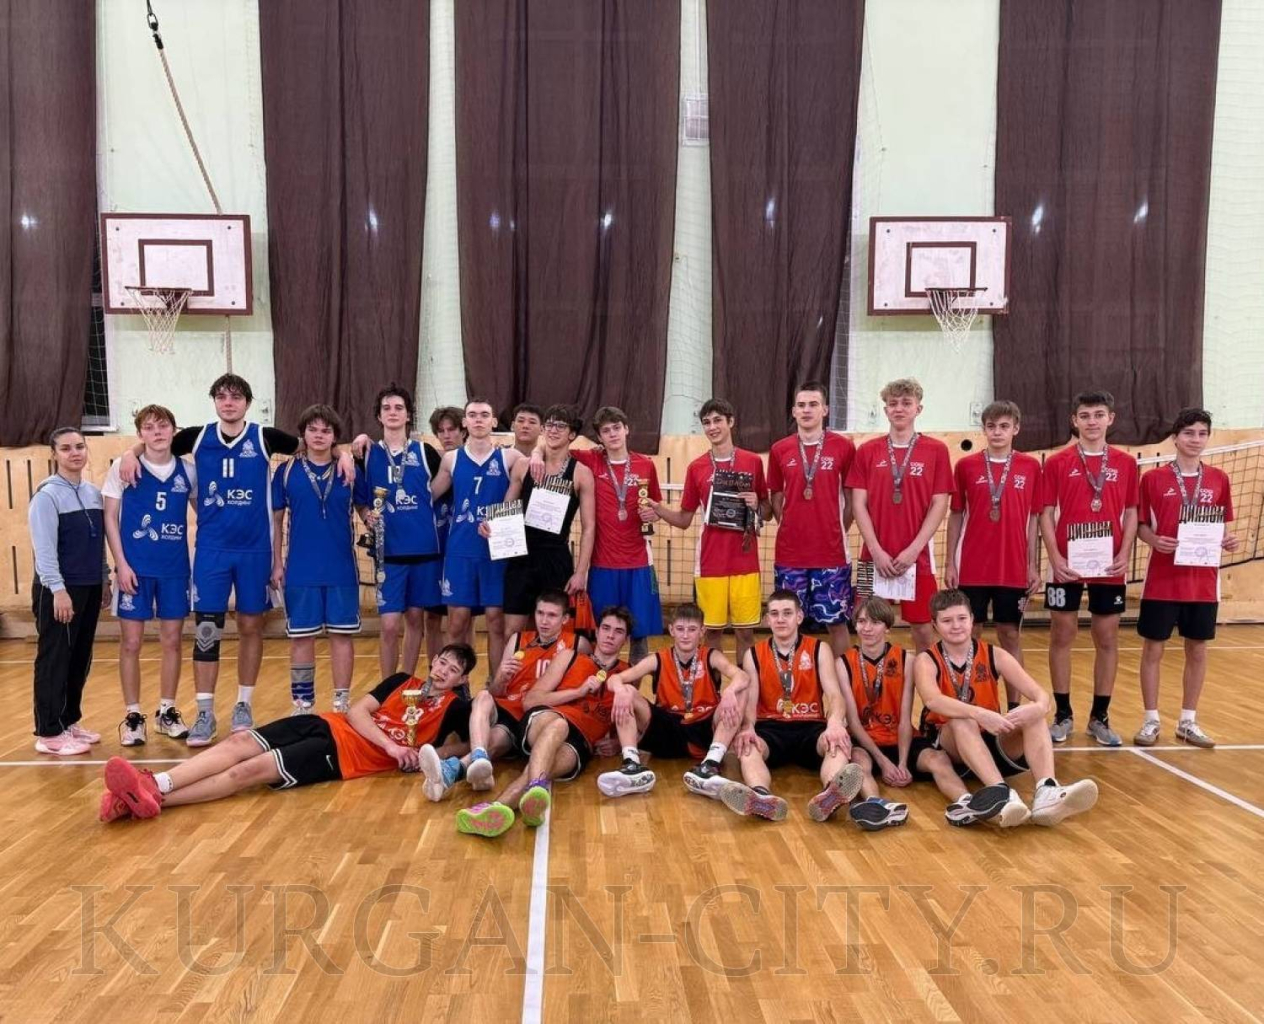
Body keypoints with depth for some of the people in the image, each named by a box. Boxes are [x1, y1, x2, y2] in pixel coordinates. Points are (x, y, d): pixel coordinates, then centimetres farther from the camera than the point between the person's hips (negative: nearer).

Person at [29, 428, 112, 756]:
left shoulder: (94, 493, 11)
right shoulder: (47, 495, -10)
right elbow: (44, 548, -15)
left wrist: (104, 580, 15)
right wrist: (58, 589, -20)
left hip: (89, 588, 7)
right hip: (58, 590, -7)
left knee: (80, 660, 12)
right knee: (54, 660, -1)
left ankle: (70, 720, 24)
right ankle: (49, 732, 6)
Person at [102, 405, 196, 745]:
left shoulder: (188, 471, 3)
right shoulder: (122, 468, -3)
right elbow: (110, 518, -2)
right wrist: (121, 563, -9)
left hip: (175, 568, 2)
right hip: (135, 567, -2)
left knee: (172, 641, 8)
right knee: (131, 643, 3)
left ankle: (167, 711, 22)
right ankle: (132, 715, 16)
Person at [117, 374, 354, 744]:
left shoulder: (264, 438, -1)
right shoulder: (197, 437, 4)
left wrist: (343, 452, -13)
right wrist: (132, 453, -3)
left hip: (254, 549, 0)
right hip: (211, 549, 0)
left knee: (251, 626, 9)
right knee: (206, 630, -1)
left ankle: (244, 705, 23)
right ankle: (204, 713, 9)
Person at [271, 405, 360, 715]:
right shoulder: (286, 471, 2)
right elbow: (275, 520, 5)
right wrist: (276, 564, 1)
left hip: (342, 569, 1)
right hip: (300, 570, 0)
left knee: (342, 635, 6)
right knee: (301, 638, 6)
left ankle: (342, 703, 16)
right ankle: (303, 704, 18)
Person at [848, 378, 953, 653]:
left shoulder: (936, 450, 2)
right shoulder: (867, 451, 5)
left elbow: (939, 504, -1)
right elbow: (858, 504, 1)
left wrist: (913, 549, -10)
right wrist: (876, 550, -9)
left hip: (918, 556, -1)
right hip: (875, 556, 1)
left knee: (921, 627, 6)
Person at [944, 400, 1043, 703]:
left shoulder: (1031, 467, 2)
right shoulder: (966, 466, 1)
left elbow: (1034, 518, 6)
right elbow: (955, 516, 4)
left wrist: (1034, 565, 2)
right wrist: (950, 563, 1)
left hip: (1014, 570, 1)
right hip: (972, 569, 0)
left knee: (1011, 635, 9)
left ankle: (1013, 706, 18)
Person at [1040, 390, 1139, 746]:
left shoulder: (1126, 463, 6)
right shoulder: (1057, 462, 1)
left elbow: (1131, 513, 8)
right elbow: (1047, 513, 0)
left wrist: (1124, 553, -6)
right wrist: (1055, 557, -11)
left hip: (1109, 567, 2)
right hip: (1066, 565, -1)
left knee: (1107, 640, 7)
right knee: (1061, 637, 4)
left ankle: (1100, 717, 19)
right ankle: (1063, 715, 15)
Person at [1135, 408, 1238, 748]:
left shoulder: (1219, 479, 6)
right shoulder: (1154, 478, -3)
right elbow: (1140, 525, 1)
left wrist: (1228, 540, -8)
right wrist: (1155, 540, -19)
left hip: (1203, 582, 3)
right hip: (1163, 581, -3)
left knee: (1198, 650, 9)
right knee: (1153, 649, 3)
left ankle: (1188, 722, 22)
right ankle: (1151, 721, 14)